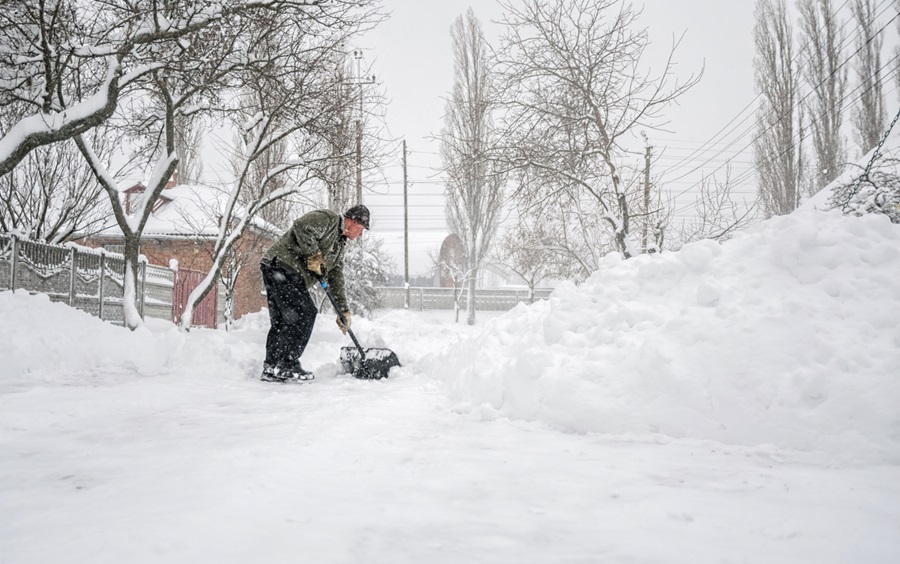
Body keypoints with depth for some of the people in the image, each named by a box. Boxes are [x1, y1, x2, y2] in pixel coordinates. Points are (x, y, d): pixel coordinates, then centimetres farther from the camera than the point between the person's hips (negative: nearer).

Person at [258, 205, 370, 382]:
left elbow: (336, 278, 25)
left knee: (281, 321, 10)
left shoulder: (340, 244, 24)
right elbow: (302, 227, -21)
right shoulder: (328, 218, -4)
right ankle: (288, 366, -11)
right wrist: (314, 256, -16)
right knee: (304, 314, -13)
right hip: (282, 264, -10)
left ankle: (271, 369, 15)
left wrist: (343, 310, 21)